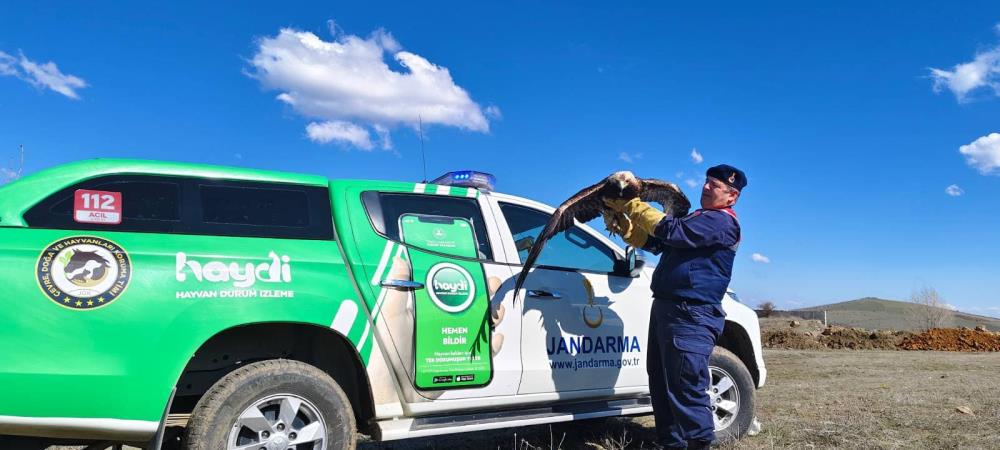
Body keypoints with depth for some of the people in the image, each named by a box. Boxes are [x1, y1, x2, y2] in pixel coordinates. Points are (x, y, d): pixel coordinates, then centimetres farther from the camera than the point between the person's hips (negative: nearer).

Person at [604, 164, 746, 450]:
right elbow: (653, 242, 22)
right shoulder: (697, 219, 23)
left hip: (691, 316, -10)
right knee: (661, 384, 15)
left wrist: (630, 204, -18)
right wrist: (620, 223, 6)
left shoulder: (722, 221, -10)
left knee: (686, 389, -11)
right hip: (665, 309, 10)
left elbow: (670, 230, -23)